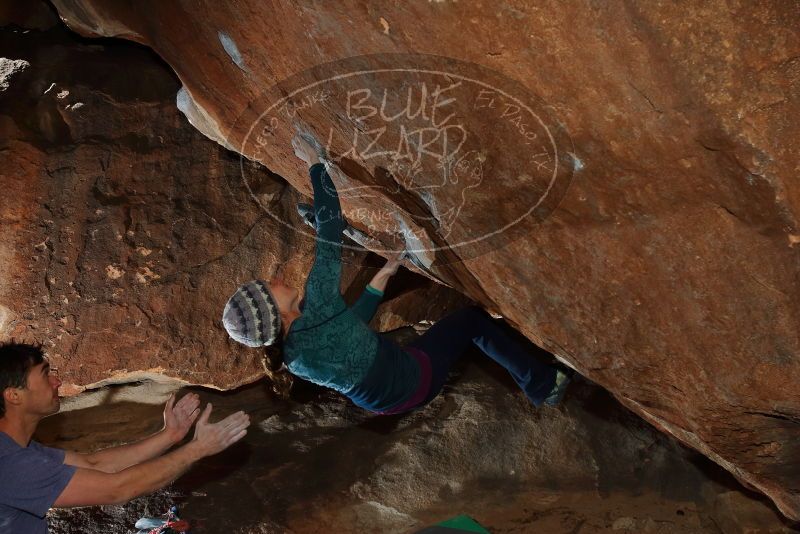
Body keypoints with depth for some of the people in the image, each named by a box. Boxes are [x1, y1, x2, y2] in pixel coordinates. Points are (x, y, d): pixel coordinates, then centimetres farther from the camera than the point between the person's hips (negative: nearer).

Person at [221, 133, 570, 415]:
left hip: (378, 401, 8)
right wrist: (316, 164, -21)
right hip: (412, 381, -8)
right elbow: (330, 229, -32)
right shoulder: (316, 308, -36)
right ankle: (543, 384, 25)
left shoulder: (292, 359, -10)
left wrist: (381, 277, 12)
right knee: (474, 319, 9)